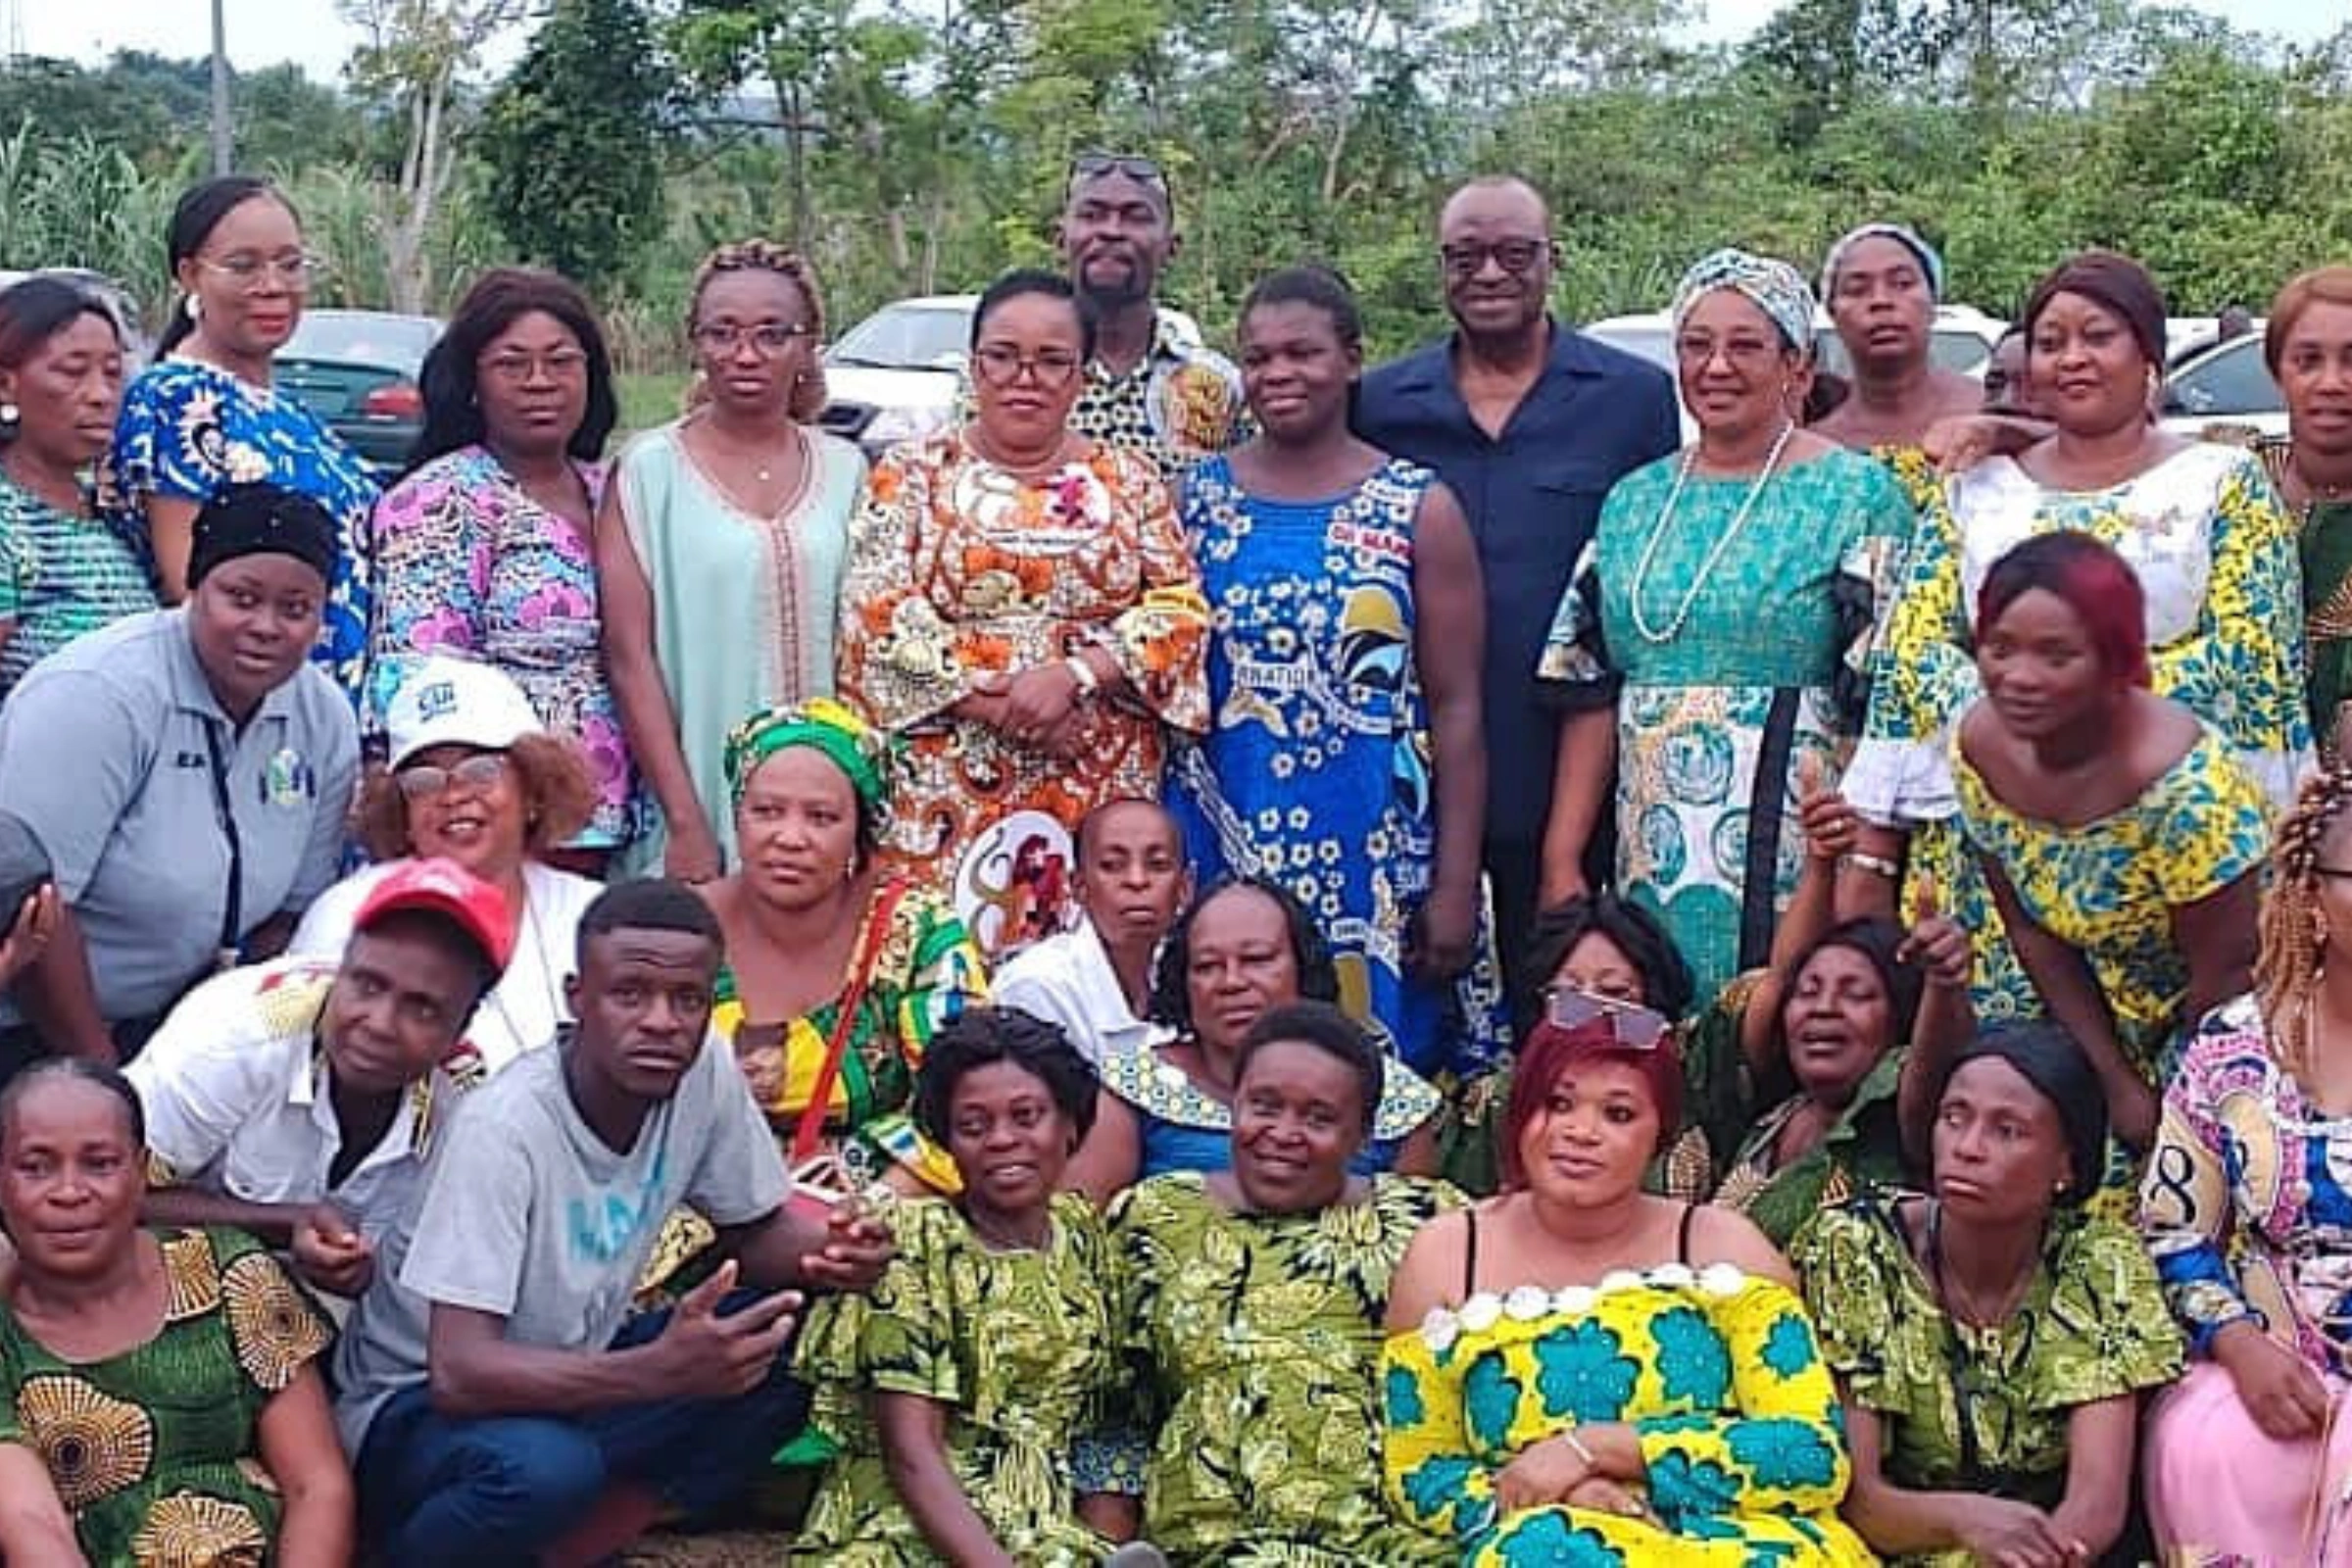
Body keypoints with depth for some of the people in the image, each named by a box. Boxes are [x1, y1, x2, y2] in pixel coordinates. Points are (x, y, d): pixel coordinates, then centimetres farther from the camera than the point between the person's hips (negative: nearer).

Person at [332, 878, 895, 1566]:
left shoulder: (707, 1069, -11)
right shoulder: (501, 1127, -28)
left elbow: (757, 1229, 4)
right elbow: (460, 1374, -33)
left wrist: (830, 1250, -20)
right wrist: (662, 1371, -46)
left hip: (571, 1373, 7)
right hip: (417, 1408, -6)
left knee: (805, 1335, -13)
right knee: (541, 1466, -38)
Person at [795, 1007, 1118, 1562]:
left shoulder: (1085, 1238, 10)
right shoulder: (911, 1240, -4)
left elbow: (1104, 1427, 13)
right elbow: (911, 1453, -10)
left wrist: (1102, 1550, -3)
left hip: (1048, 1537, 3)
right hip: (905, 1534, -3)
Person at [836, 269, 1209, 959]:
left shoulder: (1128, 480, 12)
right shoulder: (913, 474, 6)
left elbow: (1180, 607, 3)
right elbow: (879, 617, -4)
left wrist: (1073, 675, -13)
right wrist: (1000, 704, -13)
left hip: (1101, 792, 2)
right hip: (947, 792, -1)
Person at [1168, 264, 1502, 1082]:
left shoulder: (1420, 509, 1)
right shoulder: (1195, 499, 7)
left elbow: (1456, 710, -1)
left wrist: (1456, 885, -6)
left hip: (1374, 868, -2)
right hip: (1216, 862, 2)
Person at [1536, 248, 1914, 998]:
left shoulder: (1857, 497, 1)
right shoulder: (1636, 500, 14)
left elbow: (1884, 701, -6)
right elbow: (1588, 694, 12)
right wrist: (1561, 861, 6)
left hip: (1793, 871, -4)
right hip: (1652, 873, 4)